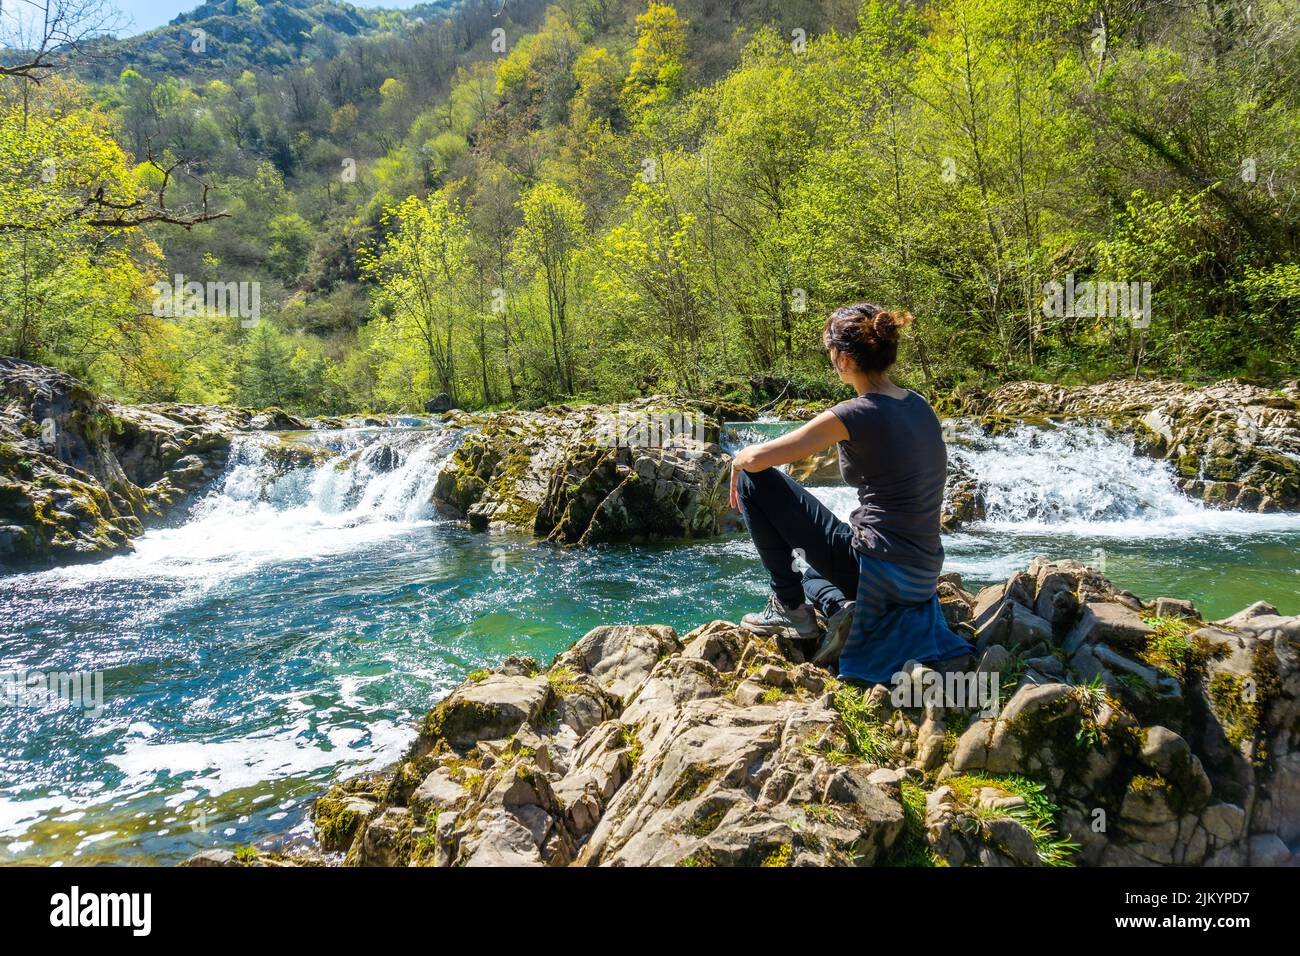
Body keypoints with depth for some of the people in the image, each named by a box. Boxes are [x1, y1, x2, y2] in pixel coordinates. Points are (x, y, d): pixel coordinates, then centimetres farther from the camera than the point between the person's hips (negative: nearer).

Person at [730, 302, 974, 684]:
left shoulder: (857, 415, -17)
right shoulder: (919, 406, 6)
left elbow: (757, 459, -17)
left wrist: (739, 461, 6)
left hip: (877, 571, -8)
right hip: (922, 578, 8)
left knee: (756, 480, 1)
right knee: (810, 563, 38)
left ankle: (790, 606, 6)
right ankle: (839, 607, 6)